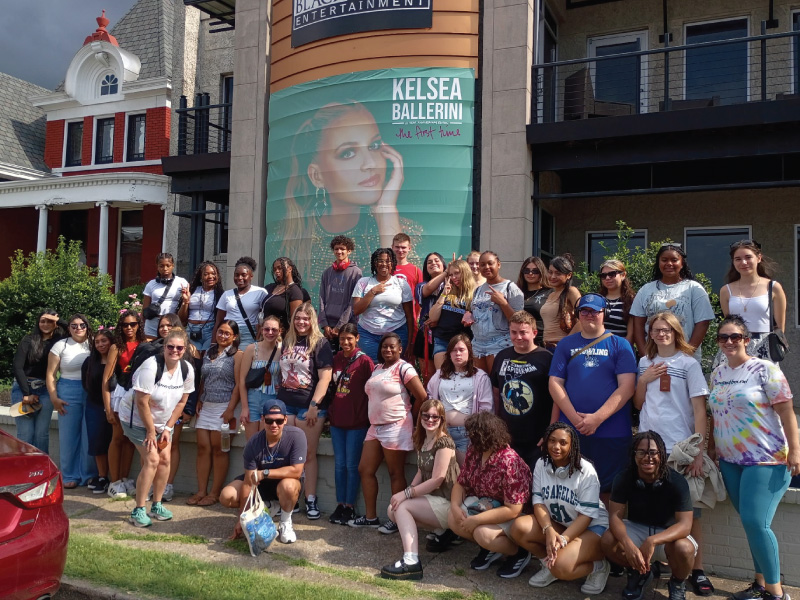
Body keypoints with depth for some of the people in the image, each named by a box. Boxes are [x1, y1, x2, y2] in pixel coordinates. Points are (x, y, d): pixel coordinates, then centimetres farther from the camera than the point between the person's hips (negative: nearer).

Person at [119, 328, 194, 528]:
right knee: (152, 459, -14)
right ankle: (138, 510, -4)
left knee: (165, 459, 0)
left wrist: (168, 428, -4)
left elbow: (181, 401, -1)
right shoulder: (151, 366, -27)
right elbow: (142, 402, -25)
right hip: (136, 419, -6)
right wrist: (151, 431, -20)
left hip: (162, 421, 6)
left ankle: (156, 505, 14)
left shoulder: (187, 370, -10)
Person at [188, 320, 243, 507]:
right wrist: (199, 402, 7)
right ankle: (201, 491, 10)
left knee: (219, 449, -1)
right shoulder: (209, 353, 14)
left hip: (223, 407, -6)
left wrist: (230, 409, -16)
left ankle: (215, 493, 6)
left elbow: (238, 384, -10)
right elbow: (203, 380, 17)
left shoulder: (237, 355, -4)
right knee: (203, 448, 4)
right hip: (205, 407, 6)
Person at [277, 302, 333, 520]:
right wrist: (277, 399, 14)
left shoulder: (320, 343, -4)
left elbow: (325, 378, -10)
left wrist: (314, 405, -16)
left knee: (308, 454, 0)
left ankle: (311, 500, 9)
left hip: (309, 406, -5)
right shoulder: (287, 342, 13)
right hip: (285, 404, 5)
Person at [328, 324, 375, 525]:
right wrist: (330, 410, 11)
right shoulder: (336, 359, 8)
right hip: (337, 419, 5)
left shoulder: (364, 361, -9)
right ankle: (340, 504, 19)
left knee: (352, 464, 2)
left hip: (357, 421, -5)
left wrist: (369, 416, -7)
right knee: (339, 463, 10)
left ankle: (350, 506, 12)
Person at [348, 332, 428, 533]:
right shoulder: (377, 368, 14)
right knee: (365, 470, 8)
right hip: (375, 426, 8)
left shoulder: (404, 369, -9)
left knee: (396, 474, 0)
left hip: (396, 428, -8)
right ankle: (371, 517, 18)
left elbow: (422, 397, -12)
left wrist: (409, 418, -1)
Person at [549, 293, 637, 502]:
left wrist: (597, 418, -13)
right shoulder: (566, 344, 10)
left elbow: (626, 387, -5)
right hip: (571, 430, 2)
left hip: (611, 432, -1)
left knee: (608, 489, 6)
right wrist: (575, 417, -9)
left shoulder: (620, 345, 4)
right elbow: (555, 383, 3)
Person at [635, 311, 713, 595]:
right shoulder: (645, 363, 10)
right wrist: (643, 380, -5)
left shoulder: (689, 364, -2)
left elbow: (700, 410, -6)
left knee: (689, 510, 3)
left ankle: (696, 569, 13)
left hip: (680, 447, -3)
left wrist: (699, 452, -12)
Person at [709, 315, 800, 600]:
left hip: (765, 461, -6)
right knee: (751, 524, 11)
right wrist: (712, 450, 15)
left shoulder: (764, 369, -8)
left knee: (755, 522, -11)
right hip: (730, 462, 6)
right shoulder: (718, 374, 9)